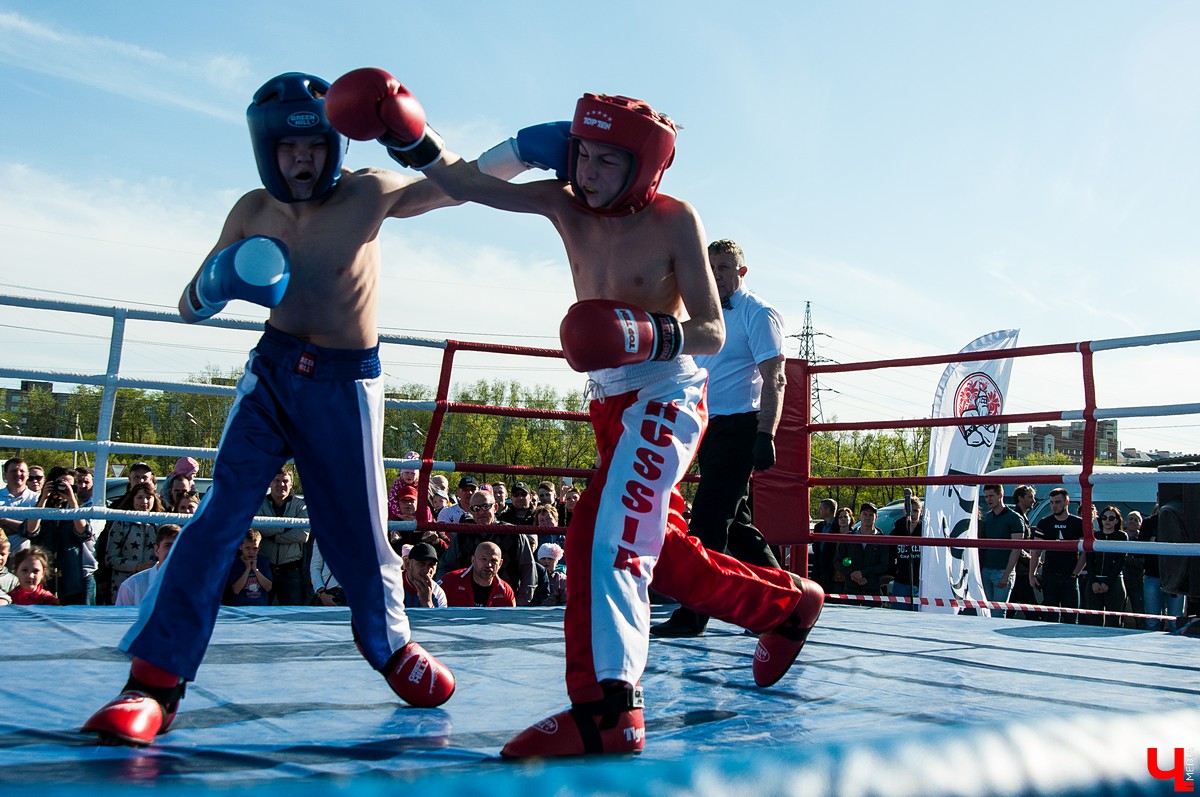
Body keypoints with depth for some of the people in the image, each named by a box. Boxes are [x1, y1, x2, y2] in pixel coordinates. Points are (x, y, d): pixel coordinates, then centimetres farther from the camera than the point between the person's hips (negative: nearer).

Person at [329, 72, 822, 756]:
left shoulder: (674, 221, -13)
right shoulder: (564, 205, 1)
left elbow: (712, 333, -12)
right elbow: (467, 182, -4)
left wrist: (651, 336, -29)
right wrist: (413, 139, -20)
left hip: (667, 398, -7)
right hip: (611, 403, 7)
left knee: (605, 534, -24)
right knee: (666, 556, 18)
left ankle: (607, 709, -25)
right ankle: (789, 604, 38)